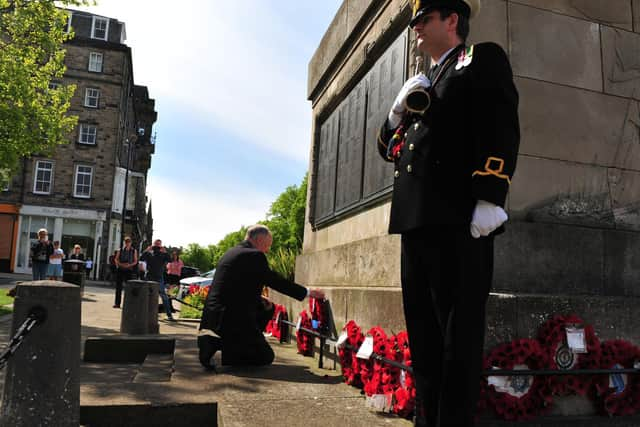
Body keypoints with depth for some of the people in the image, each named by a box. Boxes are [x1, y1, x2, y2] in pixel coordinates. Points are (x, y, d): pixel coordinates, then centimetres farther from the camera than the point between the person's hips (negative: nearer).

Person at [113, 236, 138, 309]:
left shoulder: (134, 251, 5)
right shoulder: (120, 250, 7)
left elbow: (135, 261, 4)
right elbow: (116, 259, 5)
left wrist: (129, 265, -14)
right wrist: (121, 264, -12)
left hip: (129, 270, -1)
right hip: (120, 270, 1)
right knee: (118, 287, 3)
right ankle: (117, 303, 9)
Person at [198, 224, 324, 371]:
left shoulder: (230, 253, 16)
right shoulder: (255, 255, -12)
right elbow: (275, 281, -7)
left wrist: (260, 301, 13)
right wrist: (307, 292, 3)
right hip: (233, 320, -10)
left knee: (266, 309, 26)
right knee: (266, 357, 2)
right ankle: (217, 344, -7)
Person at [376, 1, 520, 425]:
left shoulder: (482, 59, 8)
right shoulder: (422, 85, 29)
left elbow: (501, 127, -7)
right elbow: (390, 149, 27)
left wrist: (490, 197, -19)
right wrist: (398, 111, 8)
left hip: (458, 219, -8)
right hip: (417, 220, 8)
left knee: (458, 333, -4)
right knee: (423, 334, 10)